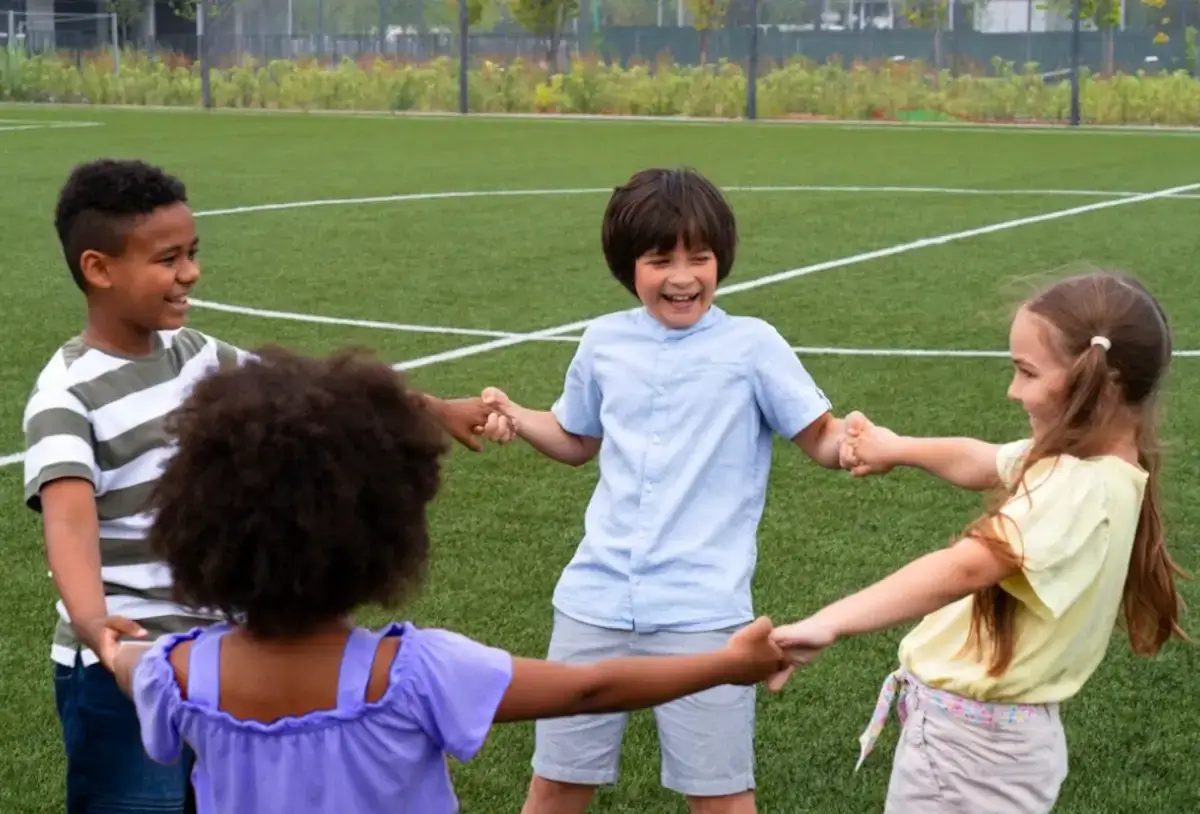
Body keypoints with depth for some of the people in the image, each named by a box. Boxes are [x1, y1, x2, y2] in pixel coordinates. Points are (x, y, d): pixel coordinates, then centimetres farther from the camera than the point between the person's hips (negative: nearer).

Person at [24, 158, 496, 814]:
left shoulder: (190, 353, 4)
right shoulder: (67, 393, -18)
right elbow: (69, 516, -33)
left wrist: (435, 409, 17)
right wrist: (93, 622, -52)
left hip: (215, 649, 7)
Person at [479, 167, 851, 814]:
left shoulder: (752, 345, -5)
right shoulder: (603, 342, 6)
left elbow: (821, 441, -3)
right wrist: (512, 416, 4)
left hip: (702, 609, -3)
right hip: (596, 600, 4)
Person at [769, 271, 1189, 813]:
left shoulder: (1079, 488, -28)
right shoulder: (1092, 462, 1)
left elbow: (965, 569, -40)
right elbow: (980, 463, 18)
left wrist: (828, 624, -49)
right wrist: (895, 449, 26)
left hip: (969, 743, -10)